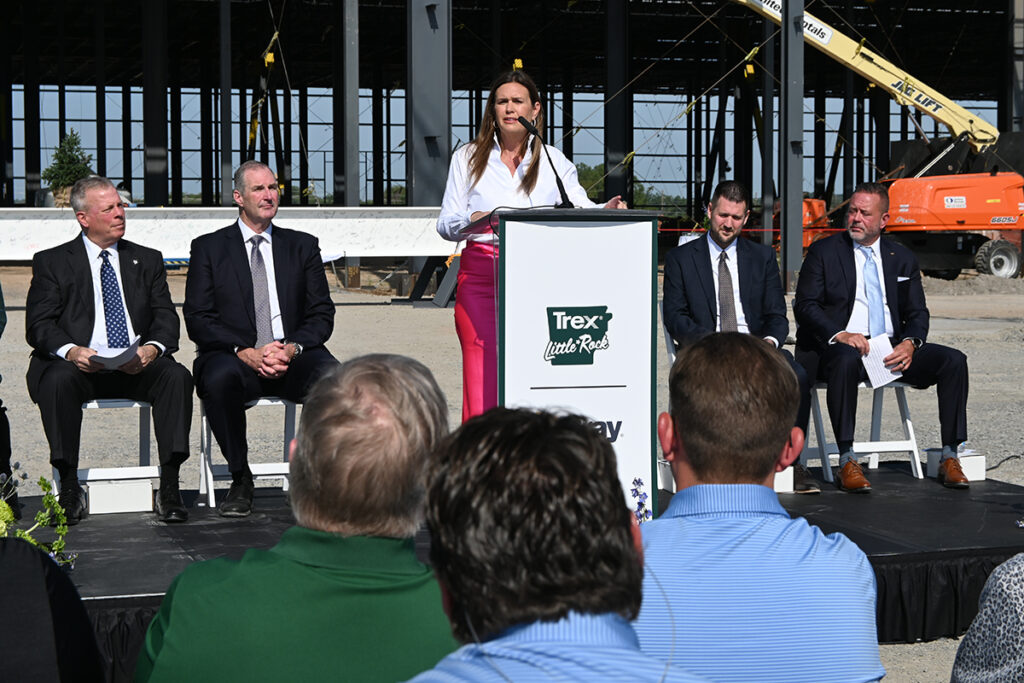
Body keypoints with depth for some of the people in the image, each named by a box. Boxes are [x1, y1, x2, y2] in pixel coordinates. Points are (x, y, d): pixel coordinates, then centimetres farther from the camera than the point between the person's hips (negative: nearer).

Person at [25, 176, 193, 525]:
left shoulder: (148, 260, 18)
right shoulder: (52, 262, 10)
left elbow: (166, 317, 8)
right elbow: (38, 325, 0)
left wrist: (152, 348, -16)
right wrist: (71, 351, -22)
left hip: (138, 367, 2)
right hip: (82, 364, -2)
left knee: (177, 375, -28)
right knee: (58, 380, -34)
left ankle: (169, 486, -26)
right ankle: (69, 487, -25)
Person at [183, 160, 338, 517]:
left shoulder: (303, 246, 17)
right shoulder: (209, 247, 10)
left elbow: (322, 314, 9)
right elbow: (198, 319, 0)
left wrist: (293, 348, -12)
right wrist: (245, 352, -16)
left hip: (292, 355, 1)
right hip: (234, 357, -1)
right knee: (219, 377, -37)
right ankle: (240, 479, -19)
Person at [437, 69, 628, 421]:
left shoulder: (553, 161, 15)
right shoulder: (468, 157, 13)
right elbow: (445, 223, 7)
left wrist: (607, 210, -18)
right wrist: (473, 220, -15)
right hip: (481, 272, -1)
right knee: (481, 376, -12)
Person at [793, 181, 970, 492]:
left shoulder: (903, 258, 16)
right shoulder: (824, 251, 6)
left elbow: (917, 313, 11)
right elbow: (805, 305, -4)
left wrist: (911, 343, -12)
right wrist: (838, 335, -22)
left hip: (892, 349, 4)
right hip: (838, 347, -4)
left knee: (953, 360, -17)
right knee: (846, 360, -39)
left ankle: (949, 456, -13)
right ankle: (847, 461, -35)